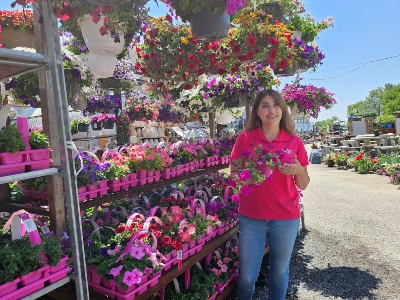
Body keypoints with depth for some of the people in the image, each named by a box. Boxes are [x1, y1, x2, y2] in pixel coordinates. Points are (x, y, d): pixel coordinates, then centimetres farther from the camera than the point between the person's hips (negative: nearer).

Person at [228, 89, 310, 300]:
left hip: (286, 218, 1)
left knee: (280, 272, 18)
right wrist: (240, 177, -18)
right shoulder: (245, 138, -3)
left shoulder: (294, 142, -1)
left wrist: (298, 170, -16)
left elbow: (303, 184, 4)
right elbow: (232, 174, 3)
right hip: (250, 217, 0)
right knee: (247, 276, 12)